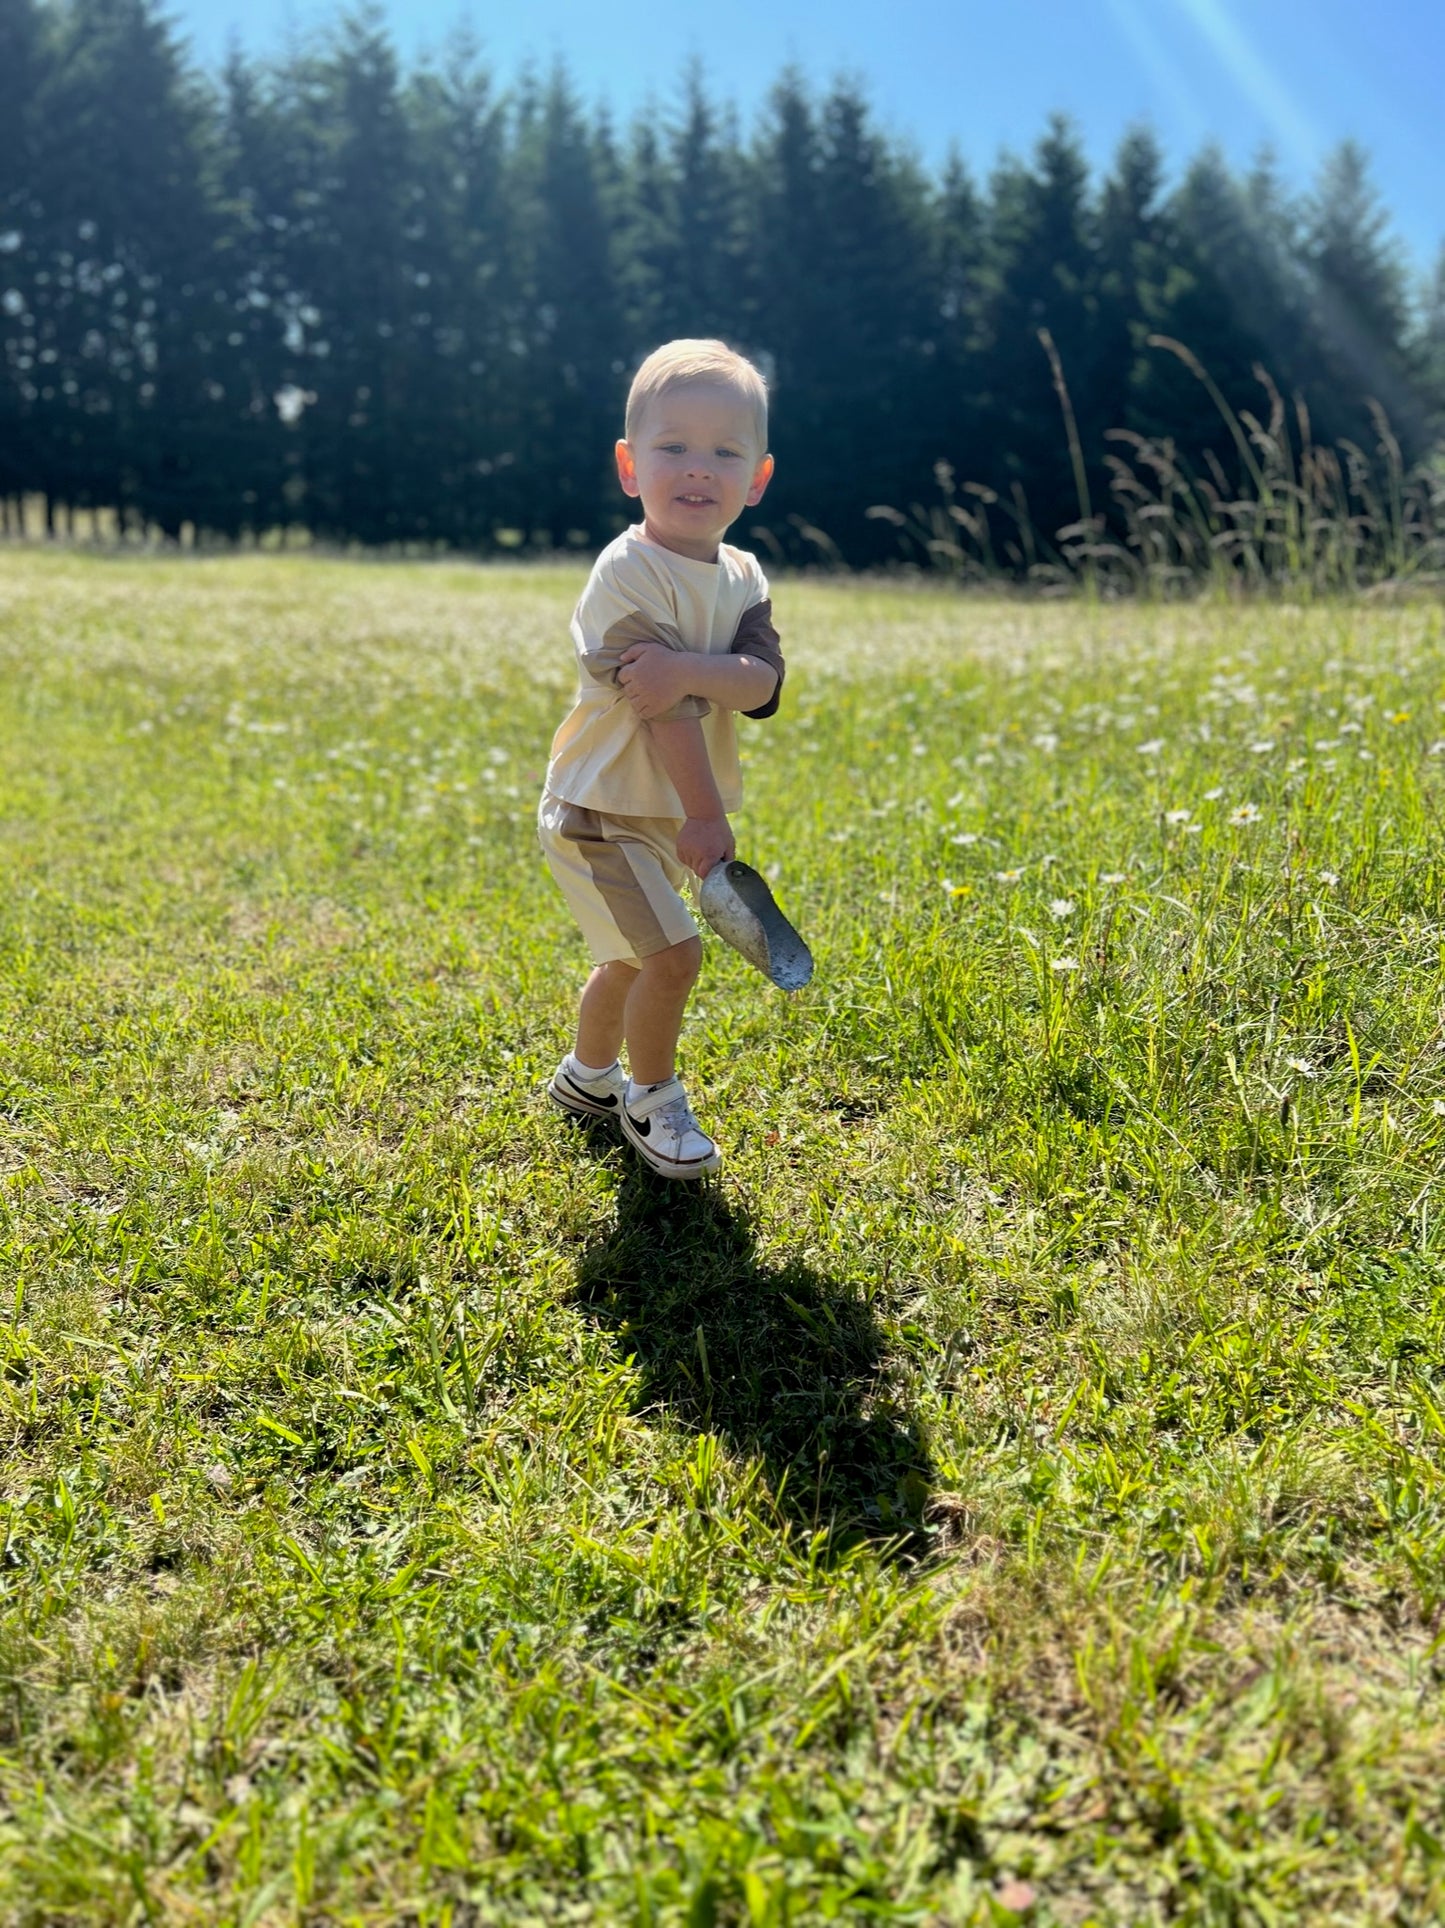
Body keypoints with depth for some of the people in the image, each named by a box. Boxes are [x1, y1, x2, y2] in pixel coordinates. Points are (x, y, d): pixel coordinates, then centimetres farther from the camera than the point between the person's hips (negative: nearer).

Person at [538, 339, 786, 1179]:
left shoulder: (743, 578, 1)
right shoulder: (629, 573, -21)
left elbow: (765, 681, -16)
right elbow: (664, 711, -24)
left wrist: (688, 670, -34)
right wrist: (705, 814, -24)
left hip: (669, 816, 8)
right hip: (601, 813, -8)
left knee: (630, 957, 22)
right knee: (673, 953, -14)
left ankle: (587, 1076, 46)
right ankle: (651, 1100, 10)